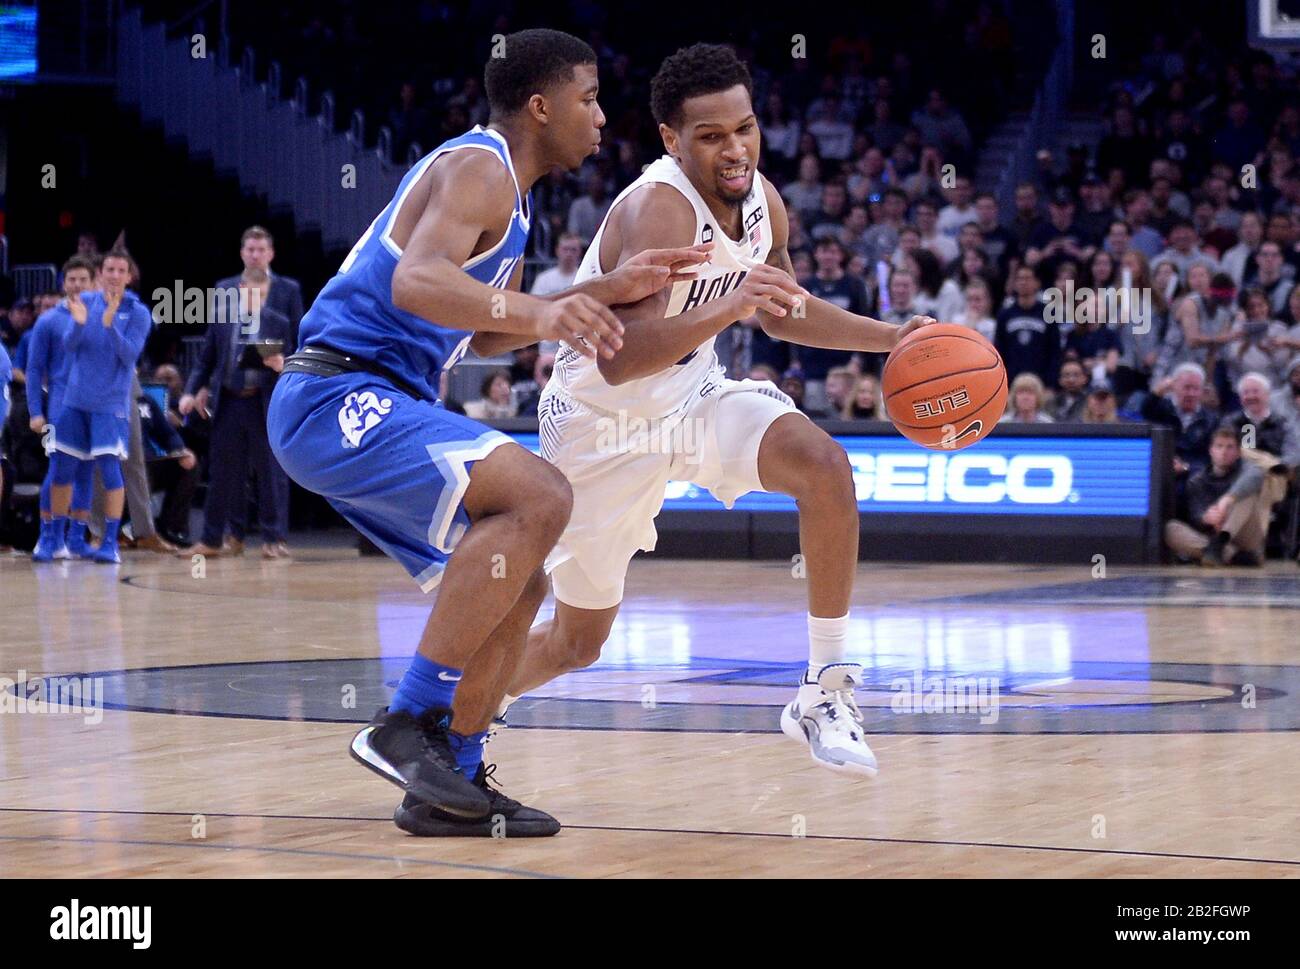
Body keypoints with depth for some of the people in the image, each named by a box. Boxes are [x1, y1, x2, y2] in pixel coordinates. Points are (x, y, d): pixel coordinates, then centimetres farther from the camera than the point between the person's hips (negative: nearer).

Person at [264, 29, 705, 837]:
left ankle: (450, 786, 12)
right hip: (339, 399, -11)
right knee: (541, 497, -25)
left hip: (362, 412, 11)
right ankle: (409, 724, -23)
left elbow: (483, 335, 25)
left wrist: (609, 292, 17)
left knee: (517, 586, 11)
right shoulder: (478, 167, -12)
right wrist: (534, 313, -44)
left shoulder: (509, 194, 20)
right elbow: (414, 283, -30)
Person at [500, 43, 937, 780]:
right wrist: (726, 308, -51)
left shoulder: (761, 200, -7)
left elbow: (786, 312, 13)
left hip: (694, 396, 6)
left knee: (825, 466, -23)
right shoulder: (657, 210, -30)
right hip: (604, 425, -5)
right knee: (577, 643, 7)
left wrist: (890, 339, 1)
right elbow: (617, 360, -40)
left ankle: (825, 692, -14)